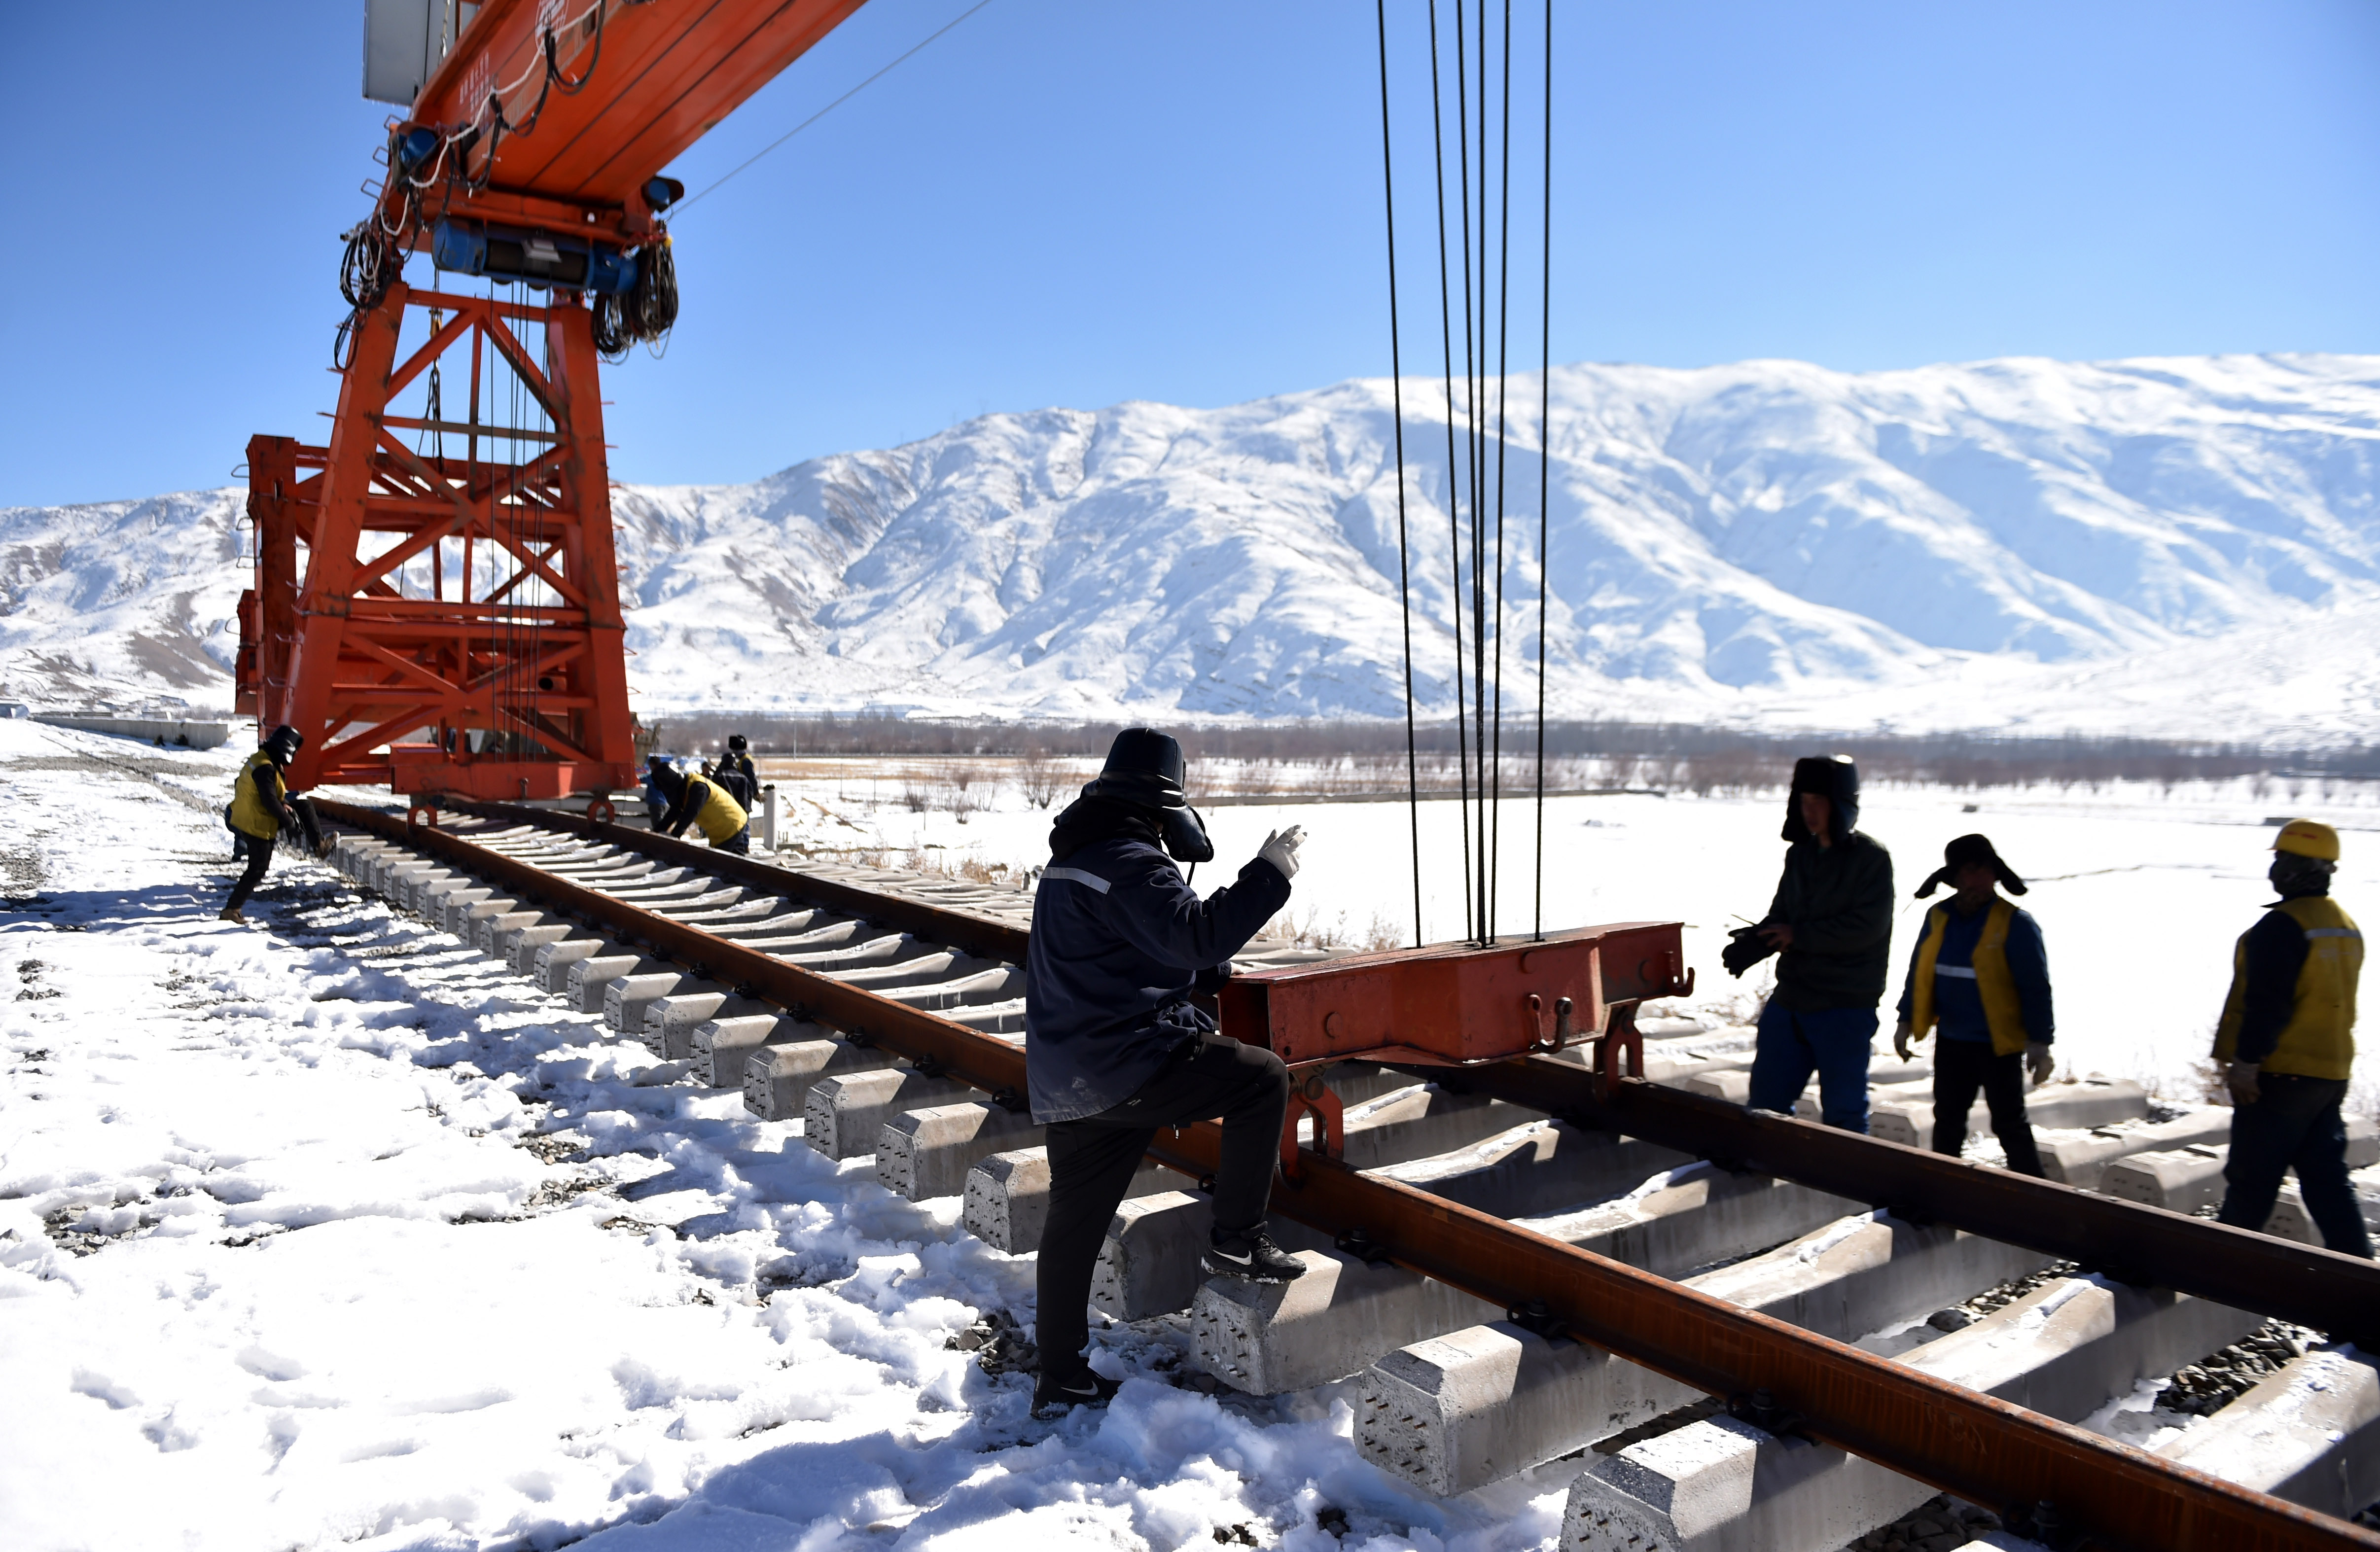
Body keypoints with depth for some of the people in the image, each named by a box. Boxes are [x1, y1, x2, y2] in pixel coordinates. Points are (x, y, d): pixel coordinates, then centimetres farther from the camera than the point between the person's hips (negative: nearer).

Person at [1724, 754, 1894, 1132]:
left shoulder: (1871, 857, -11)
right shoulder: (1800, 855, 9)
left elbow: (1865, 929, -20)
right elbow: (1780, 918, 8)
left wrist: (1800, 935, -16)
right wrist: (1750, 944, -11)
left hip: (1846, 1006, -6)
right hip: (1790, 998, 7)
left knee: (1843, 1111, 3)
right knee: (1766, 1099, 13)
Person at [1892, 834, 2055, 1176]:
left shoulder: (2015, 924, -12)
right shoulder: (1938, 918, 3)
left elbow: (2036, 987, -11)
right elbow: (1919, 973, 13)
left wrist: (2040, 1043, -15)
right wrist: (1906, 1022, 12)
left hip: (1999, 1046, -5)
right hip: (1952, 1043, 5)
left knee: (2010, 1126, 2)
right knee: (1947, 1122, 15)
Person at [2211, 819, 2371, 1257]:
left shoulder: (2282, 926, -18)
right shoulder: (2345, 926, 13)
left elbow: (2267, 1002, -22)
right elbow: (2333, 999, 20)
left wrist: (2246, 1061, -19)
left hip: (2281, 1074, -9)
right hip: (2331, 1071, 9)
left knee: (2252, 1176, 3)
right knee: (2327, 1176, 11)